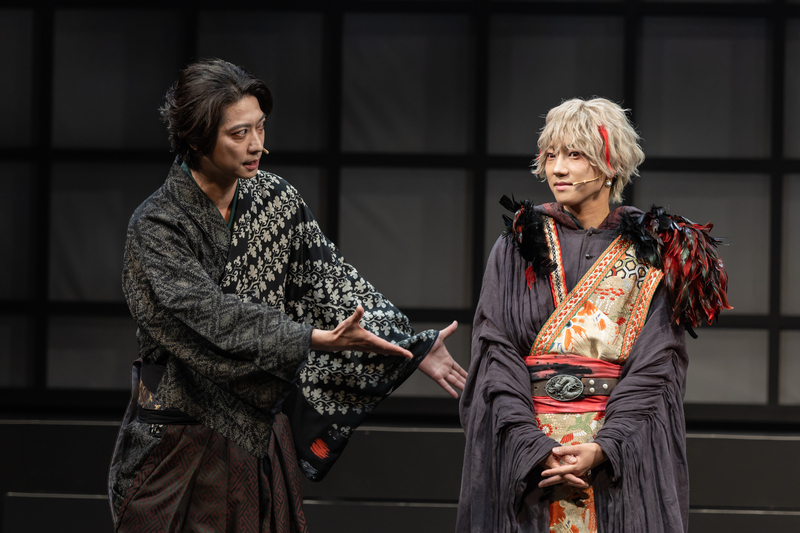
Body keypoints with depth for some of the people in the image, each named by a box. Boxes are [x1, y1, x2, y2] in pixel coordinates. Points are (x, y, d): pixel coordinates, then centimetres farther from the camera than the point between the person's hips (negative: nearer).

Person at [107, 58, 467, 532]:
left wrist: (413, 348, -10)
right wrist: (317, 339, -30)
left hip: (263, 437, 5)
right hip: (184, 447, -5)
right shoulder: (156, 226, -14)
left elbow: (333, 281, 1)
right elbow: (210, 318, -24)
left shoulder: (275, 199, 3)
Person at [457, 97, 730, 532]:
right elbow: (495, 355, -2)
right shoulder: (517, 245, 7)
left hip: (623, 455, -1)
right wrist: (537, 448, -15)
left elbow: (655, 366, -4)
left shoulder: (651, 252, 4)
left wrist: (602, 448, -17)